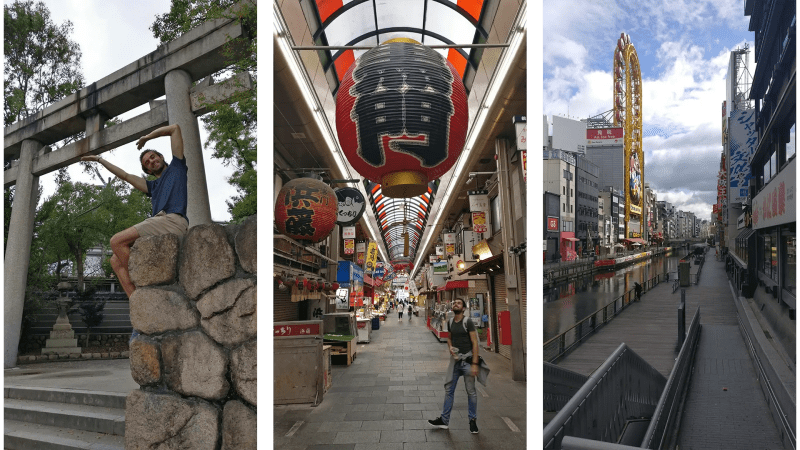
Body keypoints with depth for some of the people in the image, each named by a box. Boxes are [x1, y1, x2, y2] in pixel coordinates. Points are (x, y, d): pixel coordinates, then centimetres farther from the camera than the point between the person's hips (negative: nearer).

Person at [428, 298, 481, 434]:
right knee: (449, 389, 8)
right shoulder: (450, 323, 10)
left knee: (471, 391, 2)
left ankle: (473, 420, 16)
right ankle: (444, 420, 17)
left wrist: (474, 363, -18)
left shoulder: (467, 322, -9)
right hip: (455, 359, 6)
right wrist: (450, 347, 1)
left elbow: (475, 342, -12)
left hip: (467, 359, -6)